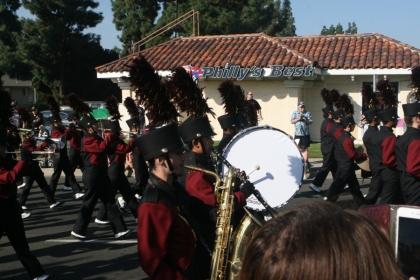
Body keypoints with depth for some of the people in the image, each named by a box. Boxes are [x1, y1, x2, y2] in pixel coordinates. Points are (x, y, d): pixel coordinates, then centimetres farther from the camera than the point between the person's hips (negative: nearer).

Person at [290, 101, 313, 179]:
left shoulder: (307, 113, 1)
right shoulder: (295, 113, 7)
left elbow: (311, 122, -1)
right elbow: (292, 121, 1)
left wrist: (306, 121, -21)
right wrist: (298, 119, -14)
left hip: (306, 134, -2)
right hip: (297, 134, 2)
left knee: (305, 148, -5)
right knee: (299, 148, 10)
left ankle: (305, 161, -3)